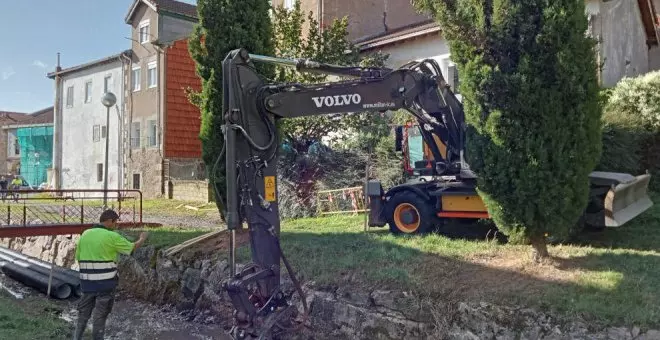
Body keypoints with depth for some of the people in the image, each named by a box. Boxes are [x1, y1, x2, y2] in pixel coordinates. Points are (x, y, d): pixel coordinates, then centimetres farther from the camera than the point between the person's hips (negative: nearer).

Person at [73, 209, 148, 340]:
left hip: (87, 282, 5)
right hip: (106, 282, -5)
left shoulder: (85, 234, 4)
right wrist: (142, 239, 18)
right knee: (100, 315, 7)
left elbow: (78, 257, 9)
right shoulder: (112, 236, -13)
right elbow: (132, 247, -1)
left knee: (83, 312, 18)